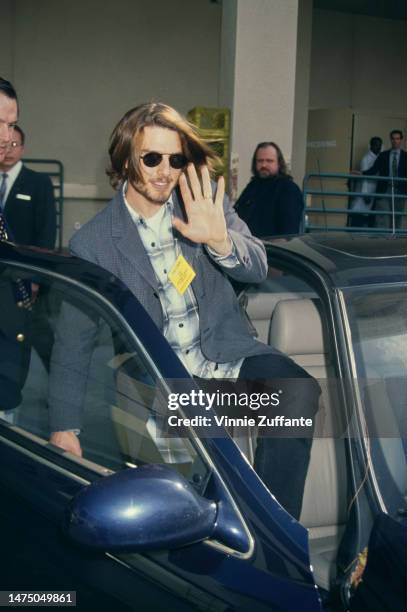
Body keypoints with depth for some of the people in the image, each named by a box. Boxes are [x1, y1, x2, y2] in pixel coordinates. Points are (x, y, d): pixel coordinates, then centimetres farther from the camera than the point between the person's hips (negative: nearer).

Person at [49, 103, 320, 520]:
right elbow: (71, 341, 2)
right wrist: (63, 426, -3)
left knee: (299, 391, -27)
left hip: (227, 355, 3)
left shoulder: (205, 203, 5)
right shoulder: (92, 242, -2)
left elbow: (257, 268, -1)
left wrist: (220, 239, -24)